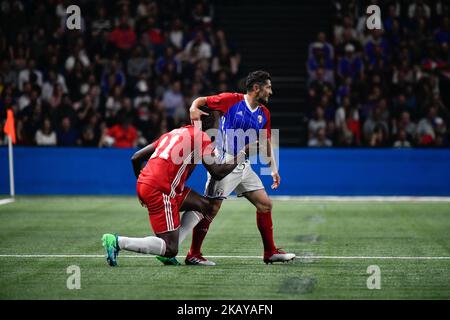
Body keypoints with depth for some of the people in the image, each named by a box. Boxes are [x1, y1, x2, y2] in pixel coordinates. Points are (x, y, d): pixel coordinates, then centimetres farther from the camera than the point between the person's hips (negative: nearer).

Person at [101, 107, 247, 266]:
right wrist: (239, 157, 9)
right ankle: (117, 241, -13)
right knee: (170, 249, -3)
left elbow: (136, 158, 22)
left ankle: (167, 252, 11)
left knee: (204, 205, 19)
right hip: (160, 191, -9)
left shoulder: (172, 133, 23)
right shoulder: (202, 137, 0)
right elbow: (217, 173, -5)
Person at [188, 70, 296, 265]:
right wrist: (193, 109, -25)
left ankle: (270, 252, 16)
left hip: (244, 166, 7)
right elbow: (200, 101, -3)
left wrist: (273, 169, 19)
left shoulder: (264, 114, 10)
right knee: (212, 208, -10)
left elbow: (265, 143, 20)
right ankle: (193, 255, -3)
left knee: (265, 204, 6)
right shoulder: (231, 100, -10)